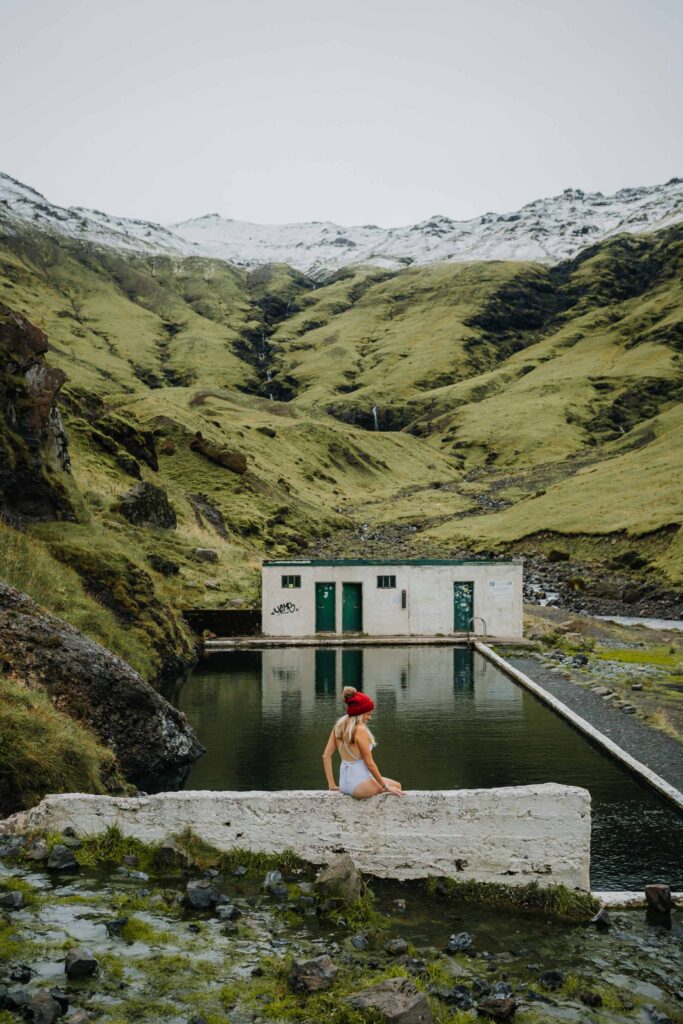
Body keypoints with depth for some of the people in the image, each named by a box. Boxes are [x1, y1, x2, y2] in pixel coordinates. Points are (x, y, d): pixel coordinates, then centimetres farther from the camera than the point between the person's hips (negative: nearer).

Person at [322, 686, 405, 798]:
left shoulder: (339, 726, 4)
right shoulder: (360, 730, -18)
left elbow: (326, 756, 5)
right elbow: (369, 763, -15)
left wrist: (331, 785, 8)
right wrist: (386, 786, -5)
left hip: (344, 783, 7)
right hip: (359, 785, -7)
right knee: (396, 786, 18)